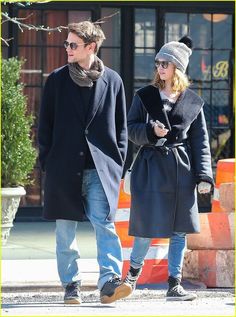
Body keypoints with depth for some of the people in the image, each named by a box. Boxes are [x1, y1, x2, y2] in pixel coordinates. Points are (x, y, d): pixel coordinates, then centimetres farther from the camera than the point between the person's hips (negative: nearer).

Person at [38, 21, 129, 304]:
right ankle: (71, 285, 13)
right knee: (65, 230, 5)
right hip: (64, 166, 1)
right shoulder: (57, 80, 7)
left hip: (101, 167, -1)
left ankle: (109, 282, -20)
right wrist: (46, 161, 2)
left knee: (104, 223, -14)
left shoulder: (112, 80, 7)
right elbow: (45, 123, 9)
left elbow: (120, 126, 11)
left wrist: (118, 162, 4)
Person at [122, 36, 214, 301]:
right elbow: (130, 129, 3)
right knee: (148, 226, -4)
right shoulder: (145, 96, 3)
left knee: (179, 230, 2)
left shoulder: (192, 102, 6)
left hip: (181, 170, 2)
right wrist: (151, 131, -18)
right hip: (151, 168, -2)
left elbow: (200, 141, 6)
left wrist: (204, 176, -1)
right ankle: (133, 271, 21)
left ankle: (174, 284, 9)